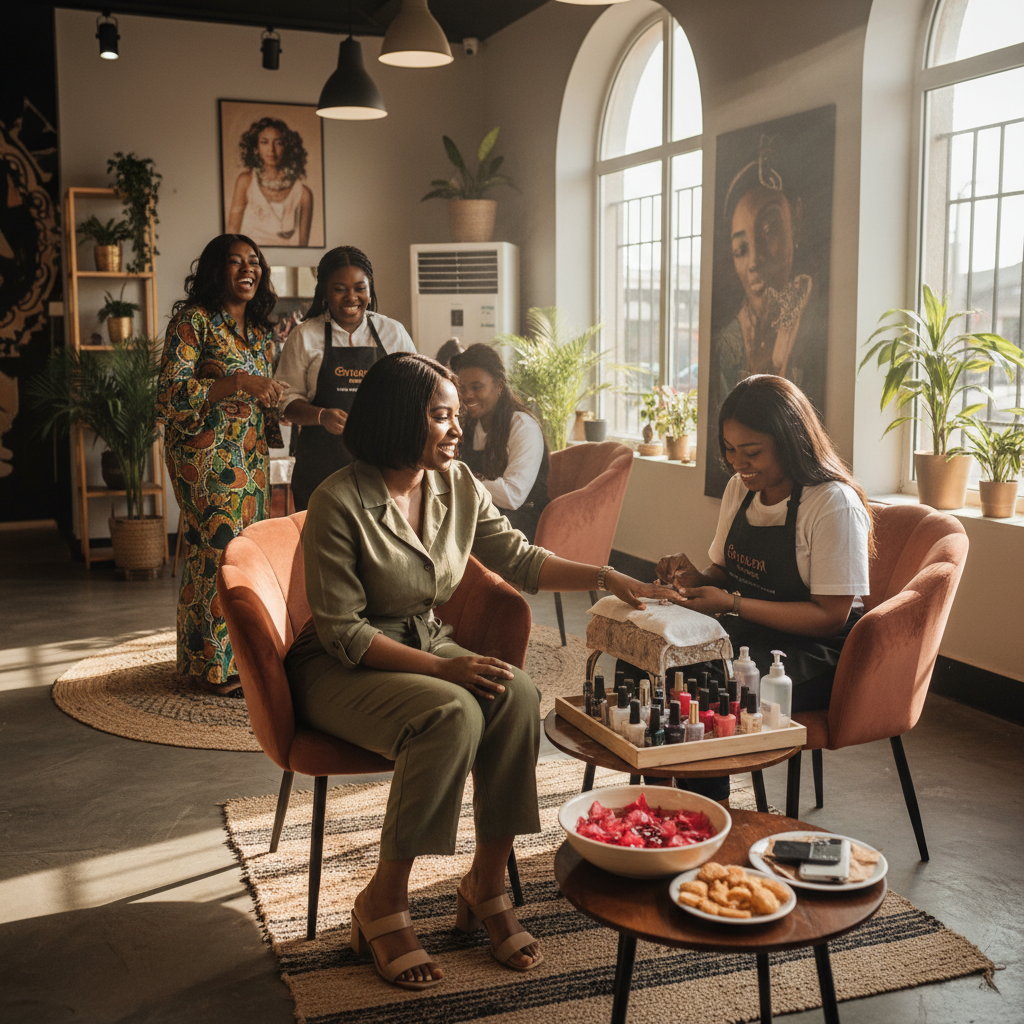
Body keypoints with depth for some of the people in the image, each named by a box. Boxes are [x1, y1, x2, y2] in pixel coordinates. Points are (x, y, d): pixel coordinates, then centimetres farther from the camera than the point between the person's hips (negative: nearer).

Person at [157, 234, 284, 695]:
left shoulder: (259, 330, 15)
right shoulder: (193, 321, -8)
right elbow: (170, 396, -17)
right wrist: (236, 381, -23)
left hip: (251, 459, 7)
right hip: (208, 458, -7)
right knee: (219, 550, -6)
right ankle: (215, 665, 5)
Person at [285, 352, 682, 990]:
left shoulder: (458, 487, -1)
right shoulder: (340, 503, -19)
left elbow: (519, 559, 9)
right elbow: (341, 631, -19)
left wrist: (606, 578, -4)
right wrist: (442, 667, -28)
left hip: (427, 647, 6)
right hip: (341, 670, -5)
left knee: (518, 695, -25)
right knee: (453, 714, -34)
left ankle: (487, 883, -10)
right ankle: (385, 902, -16)